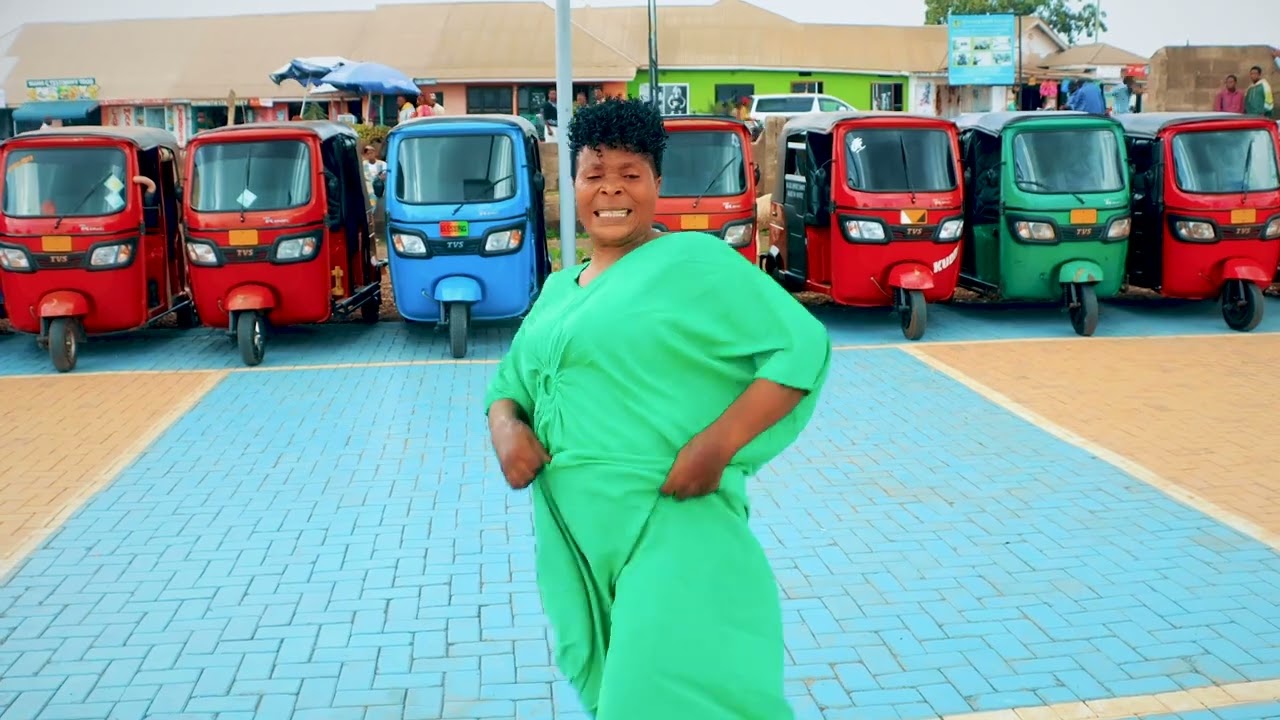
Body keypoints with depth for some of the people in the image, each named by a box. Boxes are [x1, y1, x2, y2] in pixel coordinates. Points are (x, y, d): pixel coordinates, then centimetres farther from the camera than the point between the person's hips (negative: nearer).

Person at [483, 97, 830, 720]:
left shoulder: (693, 260, -6)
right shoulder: (557, 289, 15)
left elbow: (802, 345, -11)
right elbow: (509, 382, 21)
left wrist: (716, 446, -20)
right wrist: (506, 428, -4)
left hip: (670, 529, -7)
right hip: (574, 538, 7)